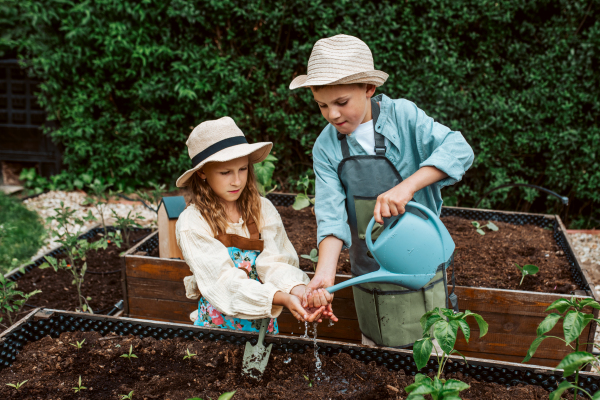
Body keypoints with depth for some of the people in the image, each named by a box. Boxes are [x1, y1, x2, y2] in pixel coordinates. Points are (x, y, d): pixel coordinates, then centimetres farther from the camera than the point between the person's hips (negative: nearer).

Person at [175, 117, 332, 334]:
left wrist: (298, 290, -36)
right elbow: (224, 281, -23)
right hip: (219, 322, -2)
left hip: (264, 321, 2)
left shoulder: (262, 209, -5)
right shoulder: (192, 223, -15)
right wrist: (283, 299, -35)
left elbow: (275, 262, -15)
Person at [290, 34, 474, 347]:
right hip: (369, 272, 3)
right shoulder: (325, 148, -5)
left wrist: (407, 187, -36)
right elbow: (331, 215, -14)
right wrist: (325, 273, -29)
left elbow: (459, 150, -23)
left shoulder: (402, 115, -12)